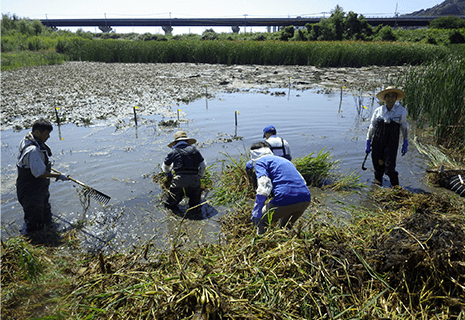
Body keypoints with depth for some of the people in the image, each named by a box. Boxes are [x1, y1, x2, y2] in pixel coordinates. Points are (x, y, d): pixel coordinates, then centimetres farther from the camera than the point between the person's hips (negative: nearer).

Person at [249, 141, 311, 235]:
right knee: (286, 227, 31)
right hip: (305, 200, 7)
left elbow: (264, 187, -9)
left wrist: (256, 213, -10)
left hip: (286, 199, -7)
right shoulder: (284, 160, 31)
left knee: (260, 222, 14)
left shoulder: (260, 161, 9)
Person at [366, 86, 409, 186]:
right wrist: (368, 144, 7)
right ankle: (378, 182, 37)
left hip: (391, 144, -2)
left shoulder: (401, 110, -2)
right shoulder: (378, 111, 1)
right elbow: (372, 127, 8)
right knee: (378, 165, 10)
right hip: (377, 142, 2)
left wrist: (405, 143, 5)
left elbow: (404, 127, 7)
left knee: (389, 168, -10)